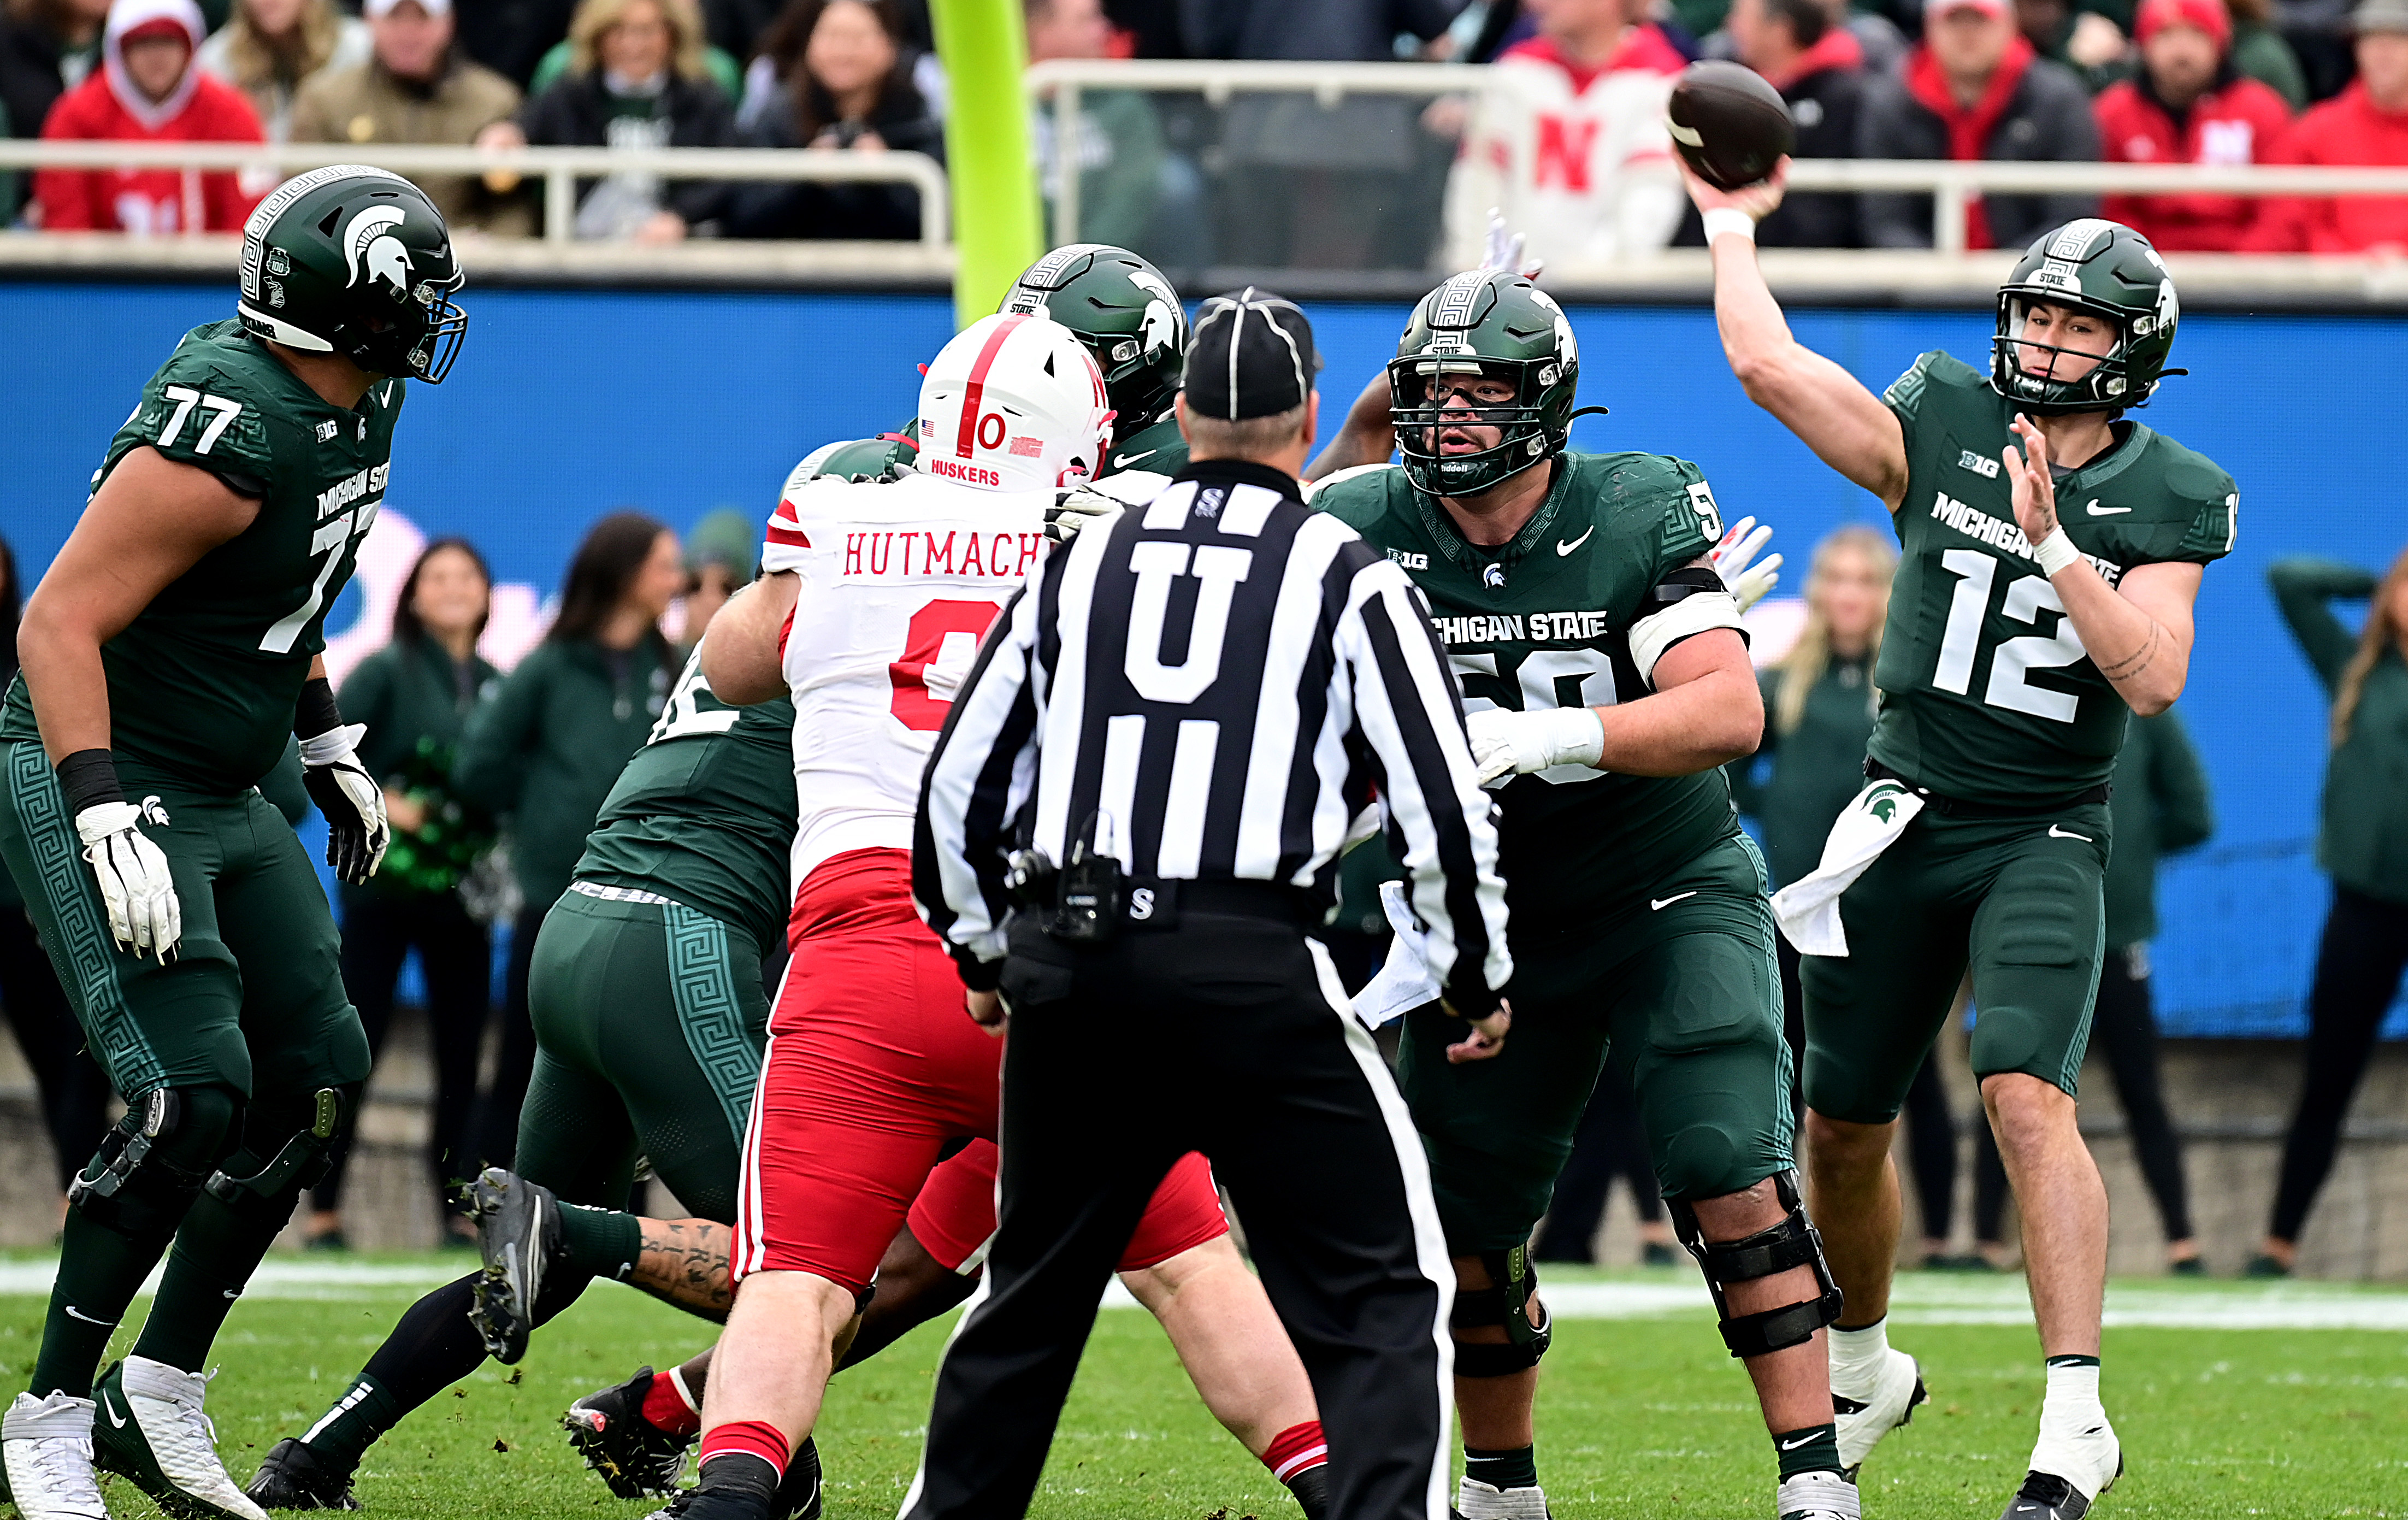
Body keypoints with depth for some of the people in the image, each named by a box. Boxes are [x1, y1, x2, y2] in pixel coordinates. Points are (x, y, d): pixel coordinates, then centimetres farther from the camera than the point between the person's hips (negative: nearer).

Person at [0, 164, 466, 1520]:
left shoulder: (354, 405, 3)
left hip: (218, 796, 10)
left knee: (318, 1078, 8)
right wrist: (109, 822, -32)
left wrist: (330, 745, 22)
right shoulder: (229, 432, -26)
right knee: (191, 1100, -18)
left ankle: (159, 1399, 16)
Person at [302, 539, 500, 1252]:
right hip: (386, 886, -4)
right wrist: (381, 804, -16)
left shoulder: (495, 686, 11)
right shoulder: (387, 673, -1)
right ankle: (324, 1208, -1)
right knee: (357, 1045, -4)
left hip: (462, 892, 4)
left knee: (462, 1053, 4)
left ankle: (460, 1210, 9)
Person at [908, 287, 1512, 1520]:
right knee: (1378, 1302, 2)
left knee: (1032, 1290, 21)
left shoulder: (1084, 561, 13)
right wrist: (1479, 980, 14)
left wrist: (985, 955, 31)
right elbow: (1442, 807, -1)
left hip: (1071, 958, 4)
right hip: (1253, 968, -4)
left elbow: (960, 784, 16)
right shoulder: (1349, 578, 2)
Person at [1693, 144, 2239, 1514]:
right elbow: (1769, 366, -8)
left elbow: (2151, 679, -15)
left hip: (2045, 836, -3)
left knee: (2029, 1098, -24)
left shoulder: (2162, 503, -3)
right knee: (1843, 1128, 12)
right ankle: (1867, 1369, 39)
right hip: (1906, 820, 3)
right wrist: (1735, 230, 1)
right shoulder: (1939, 434, 0)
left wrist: (2052, 545, -22)